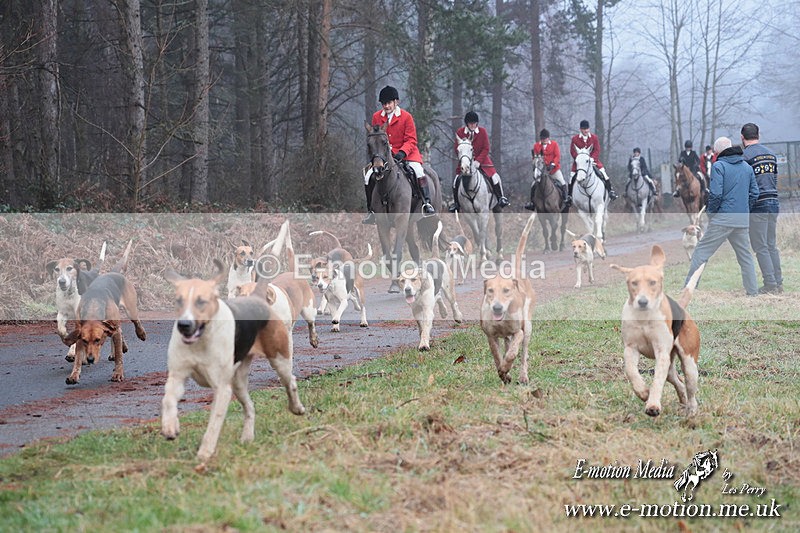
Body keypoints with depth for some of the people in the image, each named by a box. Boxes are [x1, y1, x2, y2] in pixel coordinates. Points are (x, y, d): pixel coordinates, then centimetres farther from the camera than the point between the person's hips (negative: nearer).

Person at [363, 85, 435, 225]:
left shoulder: (406, 116, -6)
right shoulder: (377, 117, 3)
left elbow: (411, 140, -8)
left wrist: (402, 153, -25)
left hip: (405, 153, -3)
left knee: (418, 170, -27)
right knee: (369, 177, -11)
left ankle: (427, 203, -22)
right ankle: (371, 211, 1)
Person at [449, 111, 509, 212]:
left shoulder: (482, 131, -6)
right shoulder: (460, 132, -5)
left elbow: (486, 149, -7)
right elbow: (457, 149, -2)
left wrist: (478, 161, -19)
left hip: (481, 160, 0)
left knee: (494, 177, -15)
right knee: (457, 180, -10)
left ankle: (501, 198, 4)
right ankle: (456, 203, 7)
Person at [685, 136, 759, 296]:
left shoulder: (718, 166, -6)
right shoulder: (747, 167, 13)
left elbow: (716, 194, -14)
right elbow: (754, 193, 12)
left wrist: (710, 211, -1)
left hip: (722, 218, -5)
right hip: (743, 220, 6)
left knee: (701, 252, -1)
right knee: (745, 255, 15)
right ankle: (753, 291, 13)